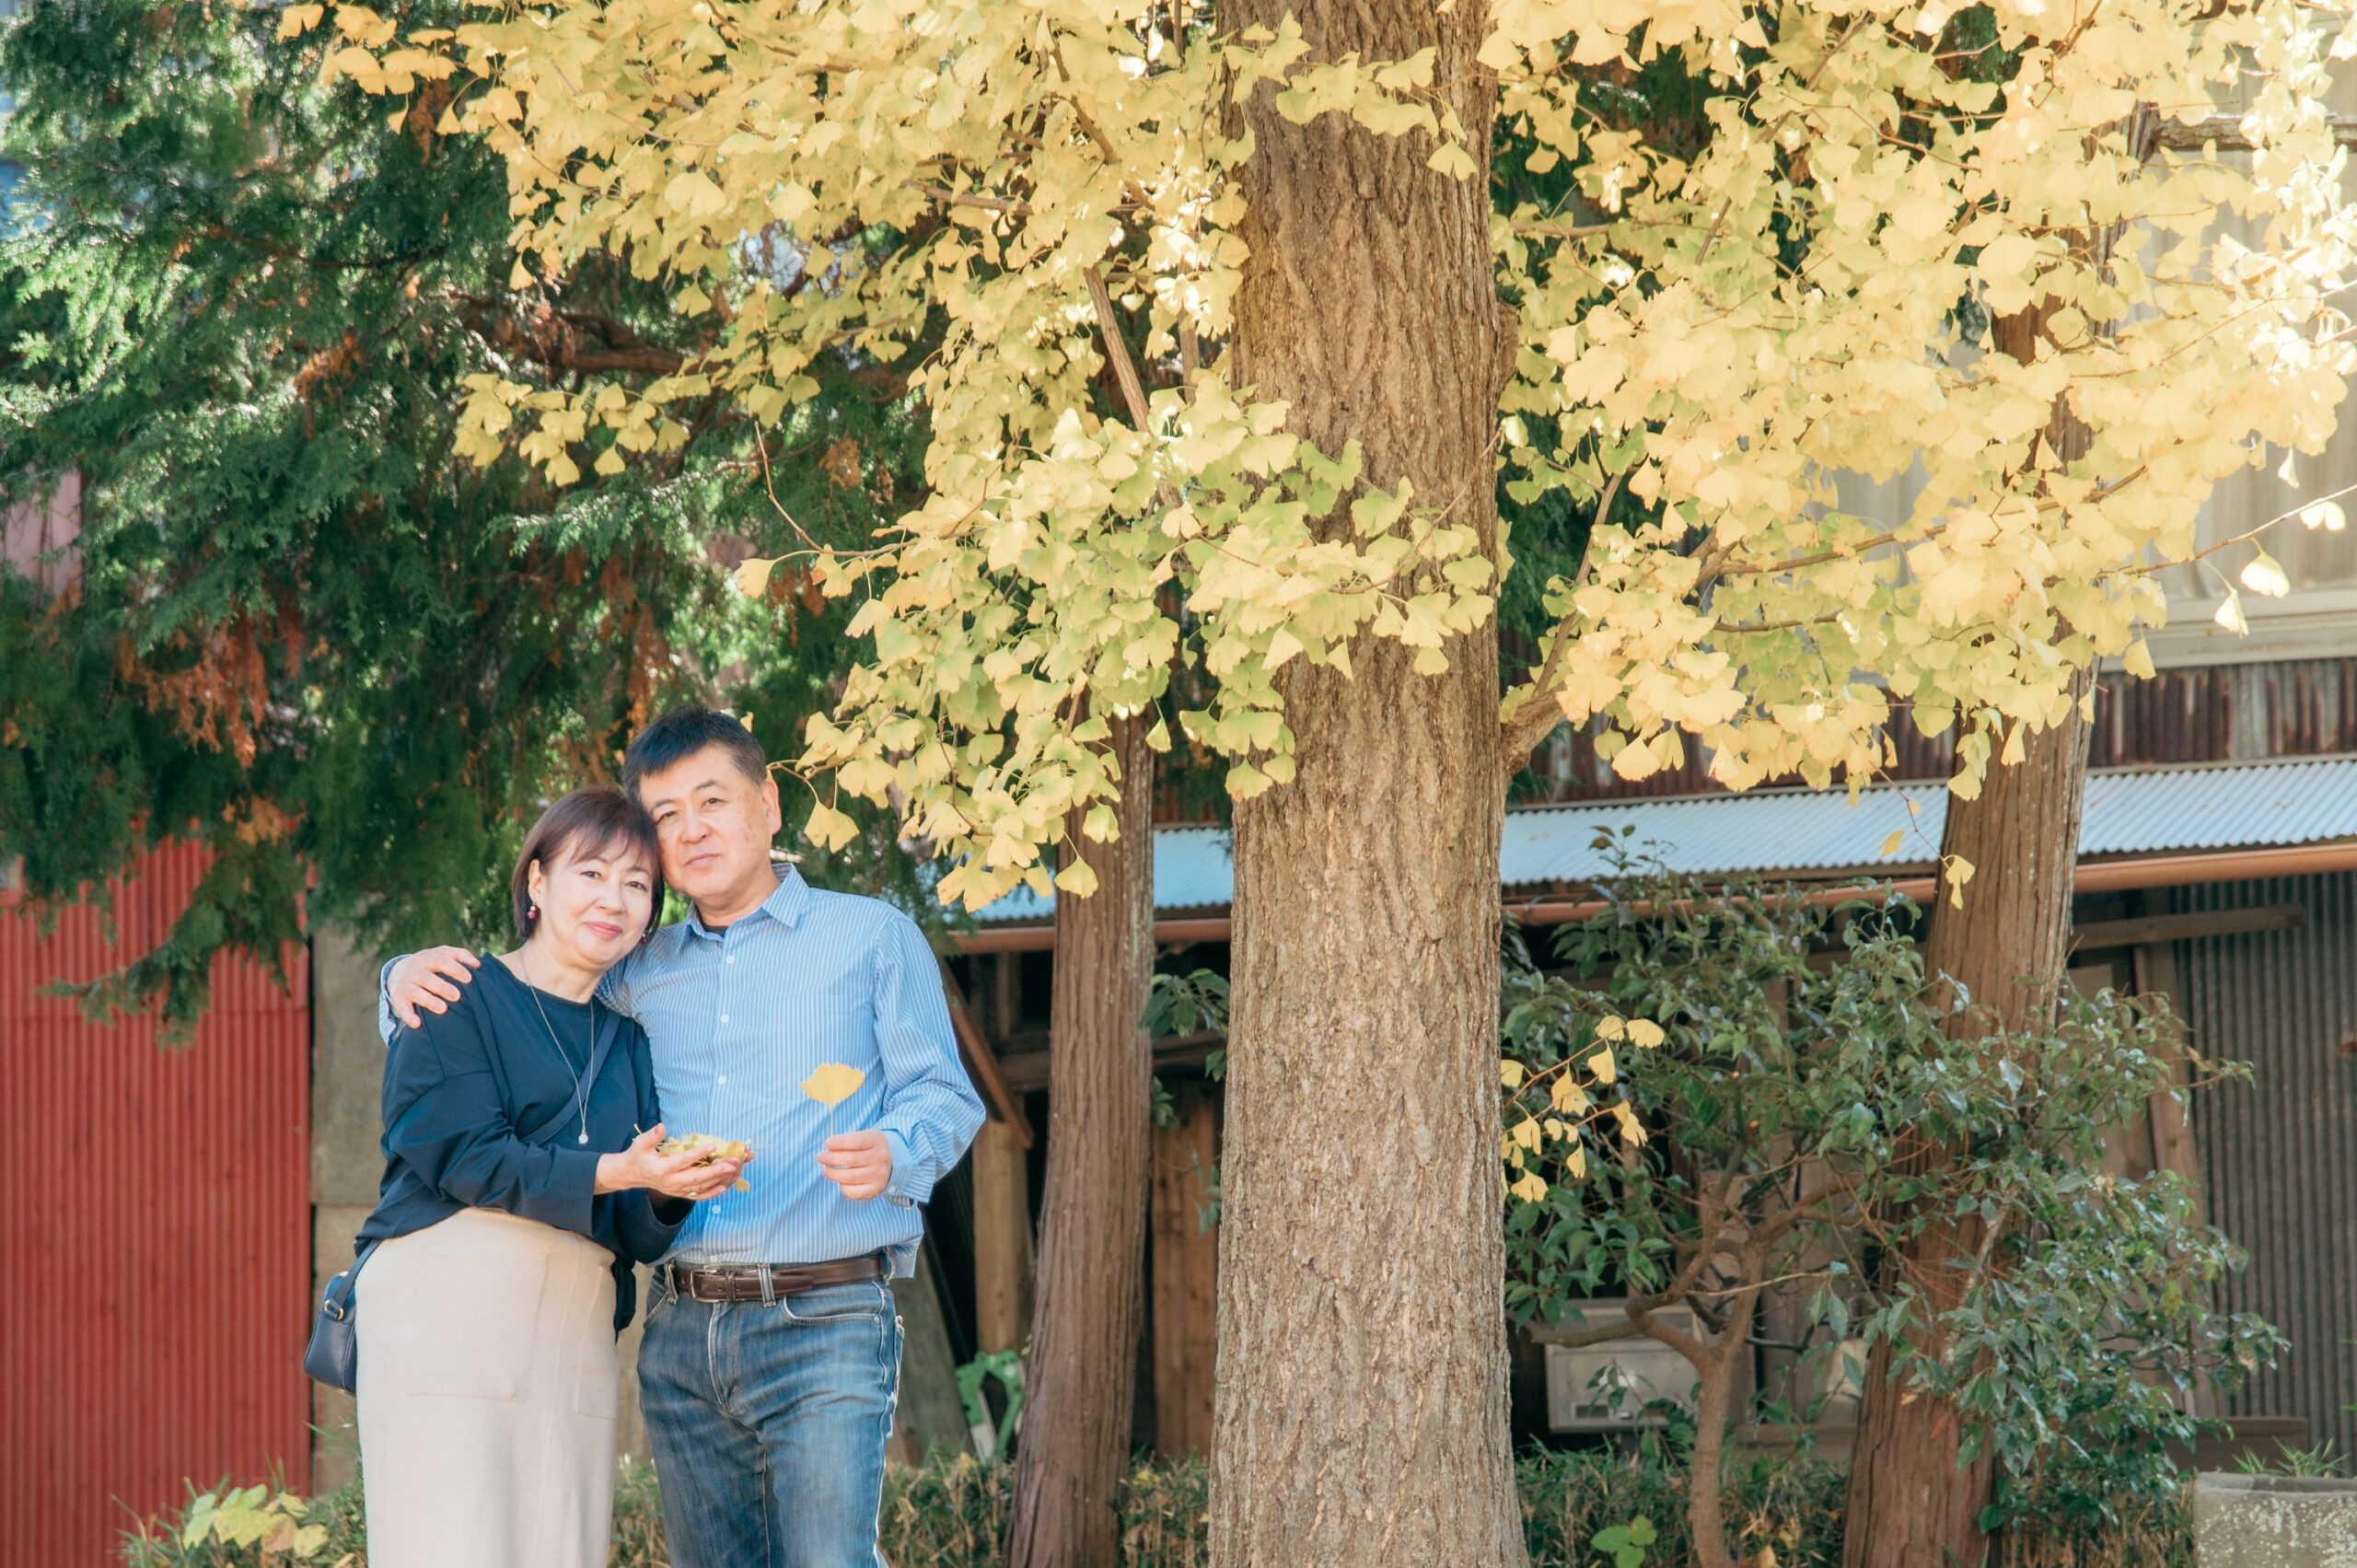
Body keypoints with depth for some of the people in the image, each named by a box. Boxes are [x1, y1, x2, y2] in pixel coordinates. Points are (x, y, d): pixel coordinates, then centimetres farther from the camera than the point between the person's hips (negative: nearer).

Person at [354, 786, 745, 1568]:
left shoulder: (627, 1042, 21)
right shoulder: (463, 1000, 5)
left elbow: (640, 1237, 14)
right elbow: (465, 1154, -9)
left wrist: (669, 1190, -9)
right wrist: (615, 1173, -19)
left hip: (576, 1336, 5)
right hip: (446, 1315, -5)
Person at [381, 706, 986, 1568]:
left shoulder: (873, 937, 7)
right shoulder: (640, 975, 18)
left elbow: (942, 1094, 2)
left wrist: (892, 1155, -21)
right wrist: (412, 977, 5)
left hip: (822, 1325, -5)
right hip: (681, 1331, 5)